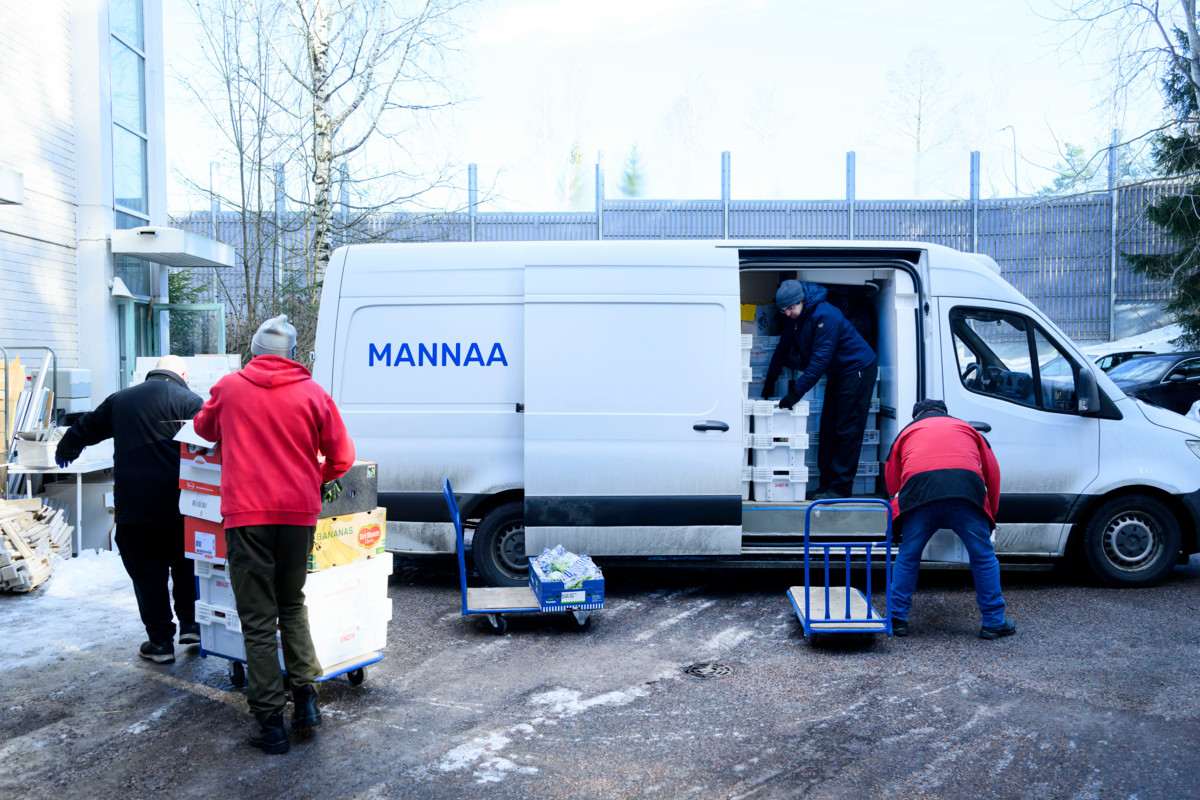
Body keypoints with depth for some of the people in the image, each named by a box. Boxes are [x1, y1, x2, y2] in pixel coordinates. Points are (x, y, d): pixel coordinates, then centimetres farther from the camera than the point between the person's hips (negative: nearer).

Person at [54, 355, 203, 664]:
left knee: (147, 573, 9)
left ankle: (160, 641, 13)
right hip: (177, 503, -2)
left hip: (132, 507, 2)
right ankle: (191, 624, 15)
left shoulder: (119, 400, 13)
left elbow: (86, 429, 29)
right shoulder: (189, 400, -1)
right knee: (185, 564, 16)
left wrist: (65, 450, 48)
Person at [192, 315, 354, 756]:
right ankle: (305, 695, 12)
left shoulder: (230, 387, 5)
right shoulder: (312, 393, 4)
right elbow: (342, 458, 5)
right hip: (300, 511, 2)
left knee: (258, 619, 4)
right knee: (293, 606, 21)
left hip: (247, 514, -1)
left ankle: (270, 723, 5)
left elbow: (204, 427, 26)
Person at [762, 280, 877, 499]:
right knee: (828, 429, 6)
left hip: (858, 371, -9)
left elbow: (820, 360, -30)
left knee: (848, 431, -8)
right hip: (837, 374, 9)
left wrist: (795, 393, -30)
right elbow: (783, 347, 14)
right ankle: (827, 483, 10)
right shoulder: (795, 318, 1)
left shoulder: (825, 316, -27)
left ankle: (840, 487, -7)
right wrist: (770, 381, 15)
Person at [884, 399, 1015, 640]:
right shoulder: (966, 428, 33)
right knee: (983, 557, 13)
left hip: (919, 490, 0)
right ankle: (994, 622, 19)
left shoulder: (908, 432, 30)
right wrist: (991, 514, 35)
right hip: (967, 490, 0)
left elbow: (892, 482, 26)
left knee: (907, 557, 13)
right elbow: (992, 472, 27)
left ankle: (897, 619, 15)